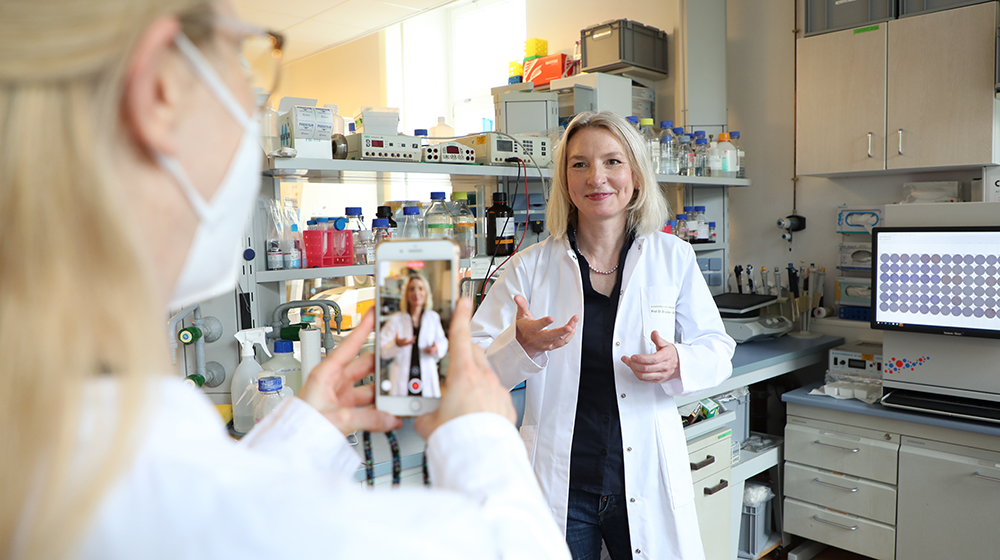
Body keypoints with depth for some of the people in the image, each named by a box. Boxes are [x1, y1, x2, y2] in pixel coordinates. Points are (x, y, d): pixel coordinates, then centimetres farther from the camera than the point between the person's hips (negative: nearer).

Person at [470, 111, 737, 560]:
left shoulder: (673, 259, -1)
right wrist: (522, 343, -25)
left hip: (648, 484, 1)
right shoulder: (530, 267, -4)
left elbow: (717, 350, 5)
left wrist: (677, 363, -17)